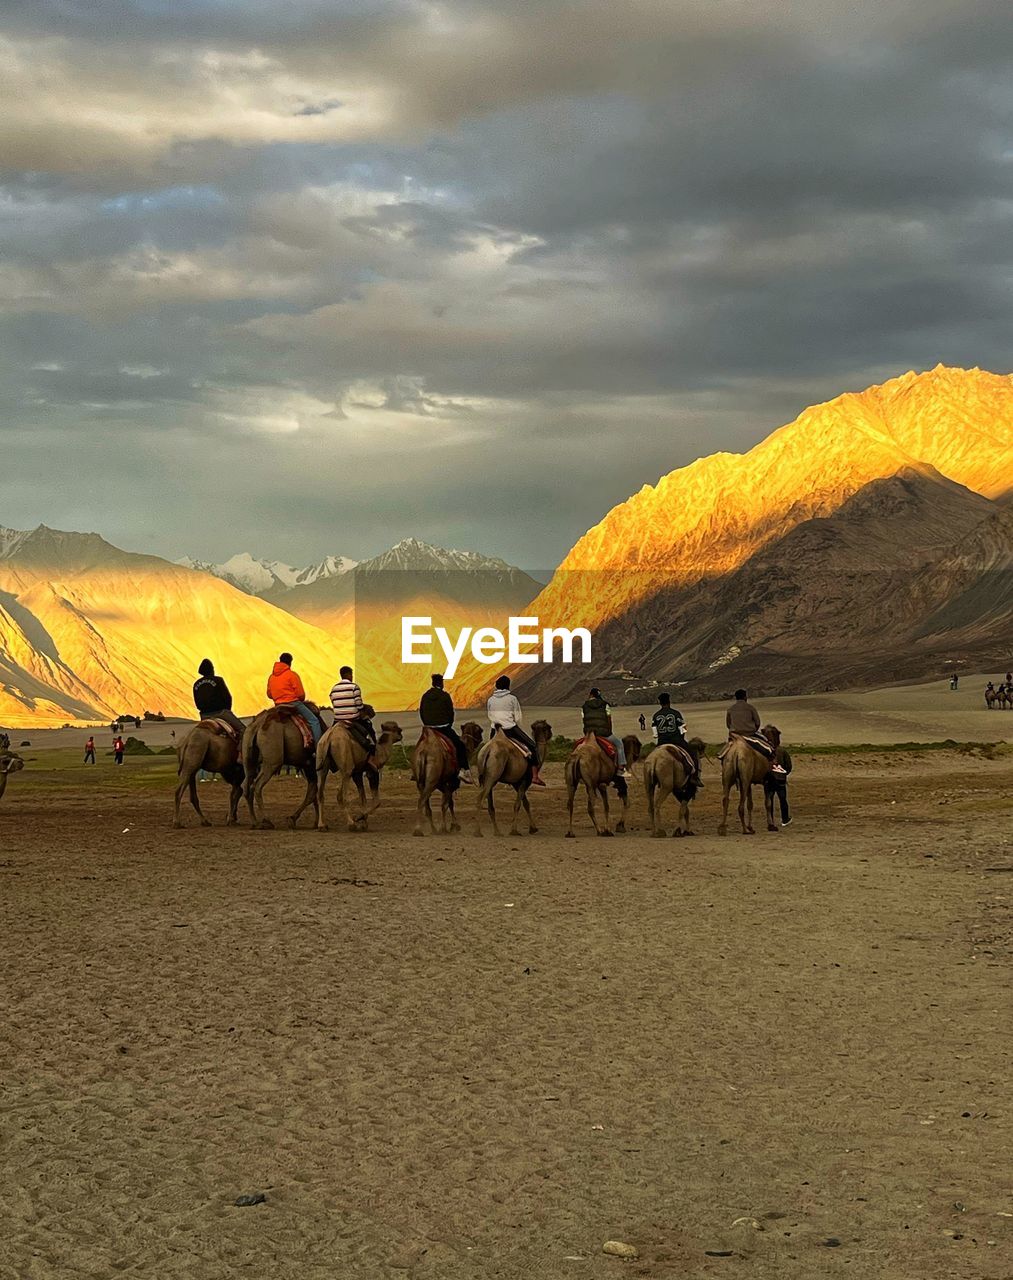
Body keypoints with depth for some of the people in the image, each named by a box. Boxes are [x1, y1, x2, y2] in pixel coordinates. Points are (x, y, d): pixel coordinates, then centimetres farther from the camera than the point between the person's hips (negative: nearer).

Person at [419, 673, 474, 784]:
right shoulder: (445, 696, -5)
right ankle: (464, 770, -8)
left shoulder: (425, 696, 8)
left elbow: (421, 712, 12)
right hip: (444, 727, -4)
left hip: (429, 728, 4)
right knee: (460, 745, 3)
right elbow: (451, 713, -2)